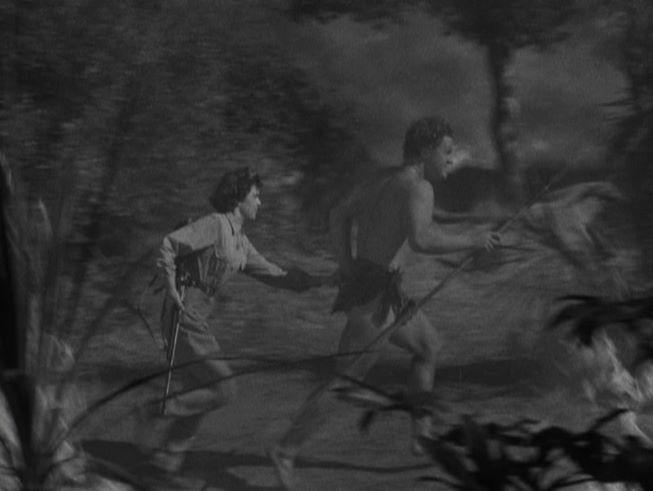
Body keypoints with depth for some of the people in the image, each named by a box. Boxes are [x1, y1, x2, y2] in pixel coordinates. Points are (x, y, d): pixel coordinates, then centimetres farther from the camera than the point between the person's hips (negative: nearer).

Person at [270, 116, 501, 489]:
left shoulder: (385, 179, 13)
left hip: (369, 285, 10)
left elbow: (340, 214, 21)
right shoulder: (418, 187, -15)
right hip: (374, 295, -10)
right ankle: (287, 450, 0)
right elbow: (420, 240, -32)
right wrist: (469, 241, -20)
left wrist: (347, 265, 13)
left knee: (429, 345, 24)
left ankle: (424, 435, 28)